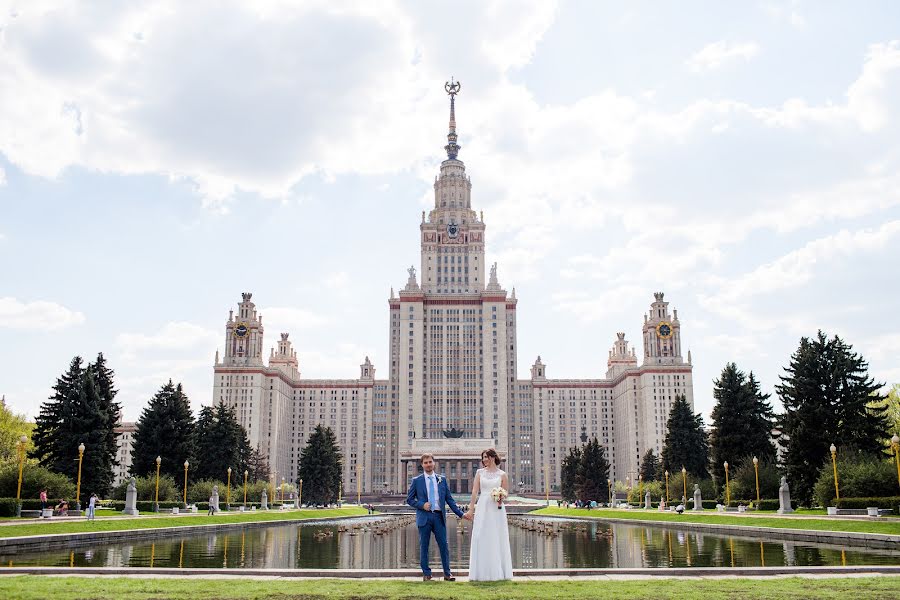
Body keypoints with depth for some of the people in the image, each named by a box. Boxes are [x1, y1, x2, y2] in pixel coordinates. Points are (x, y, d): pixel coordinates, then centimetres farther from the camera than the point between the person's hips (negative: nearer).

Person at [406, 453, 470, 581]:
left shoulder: (442, 480, 11)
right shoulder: (416, 481, 5)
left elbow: (449, 499, 12)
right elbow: (409, 499, 6)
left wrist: (461, 514, 6)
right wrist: (422, 505, -11)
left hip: (439, 516, 1)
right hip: (424, 516, -1)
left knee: (444, 545, 0)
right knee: (424, 546, 3)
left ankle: (447, 573, 9)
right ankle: (426, 574, 12)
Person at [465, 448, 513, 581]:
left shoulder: (502, 475, 5)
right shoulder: (480, 473, 9)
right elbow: (475, 491, 3)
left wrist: (500, 500, -15)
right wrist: (471, 508, -5)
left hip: (497, 509, -1)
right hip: (482, 507, 1)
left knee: (497, 539, 2)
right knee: (481, 539, 1)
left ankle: (498, 572, 12)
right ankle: (481, 572, 8)